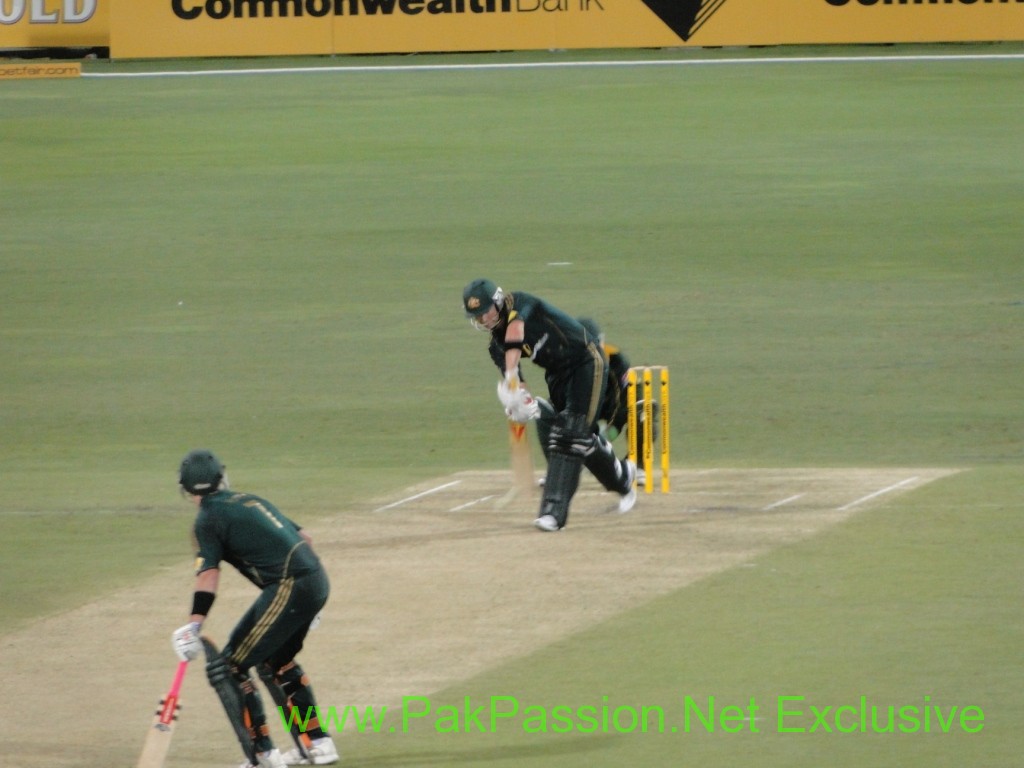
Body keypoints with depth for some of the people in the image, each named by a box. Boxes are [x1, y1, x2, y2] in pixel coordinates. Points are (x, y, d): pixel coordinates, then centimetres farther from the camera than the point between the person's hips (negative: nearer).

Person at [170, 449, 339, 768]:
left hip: (289, 586, -8)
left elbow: (208, 574, -15)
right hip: (317, 579, 8)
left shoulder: (208, 519, -1)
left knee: (227, 667, -2)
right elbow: (304, 537, 24)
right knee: (277, 660, 29)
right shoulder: (251, 501, 21)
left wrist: (194, 625, -24)